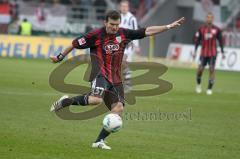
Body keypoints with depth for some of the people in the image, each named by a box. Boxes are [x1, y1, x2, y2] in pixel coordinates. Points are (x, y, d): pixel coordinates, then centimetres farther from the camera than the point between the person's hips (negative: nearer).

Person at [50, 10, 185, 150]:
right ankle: (66, 101, -11)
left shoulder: (124, 34, 6)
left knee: (118, 108, -6)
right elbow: (75, 44, 3)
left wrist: (169, 27, 4)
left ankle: (100, 141, 1)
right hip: (100, 73, -6)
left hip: (115, 78, 6)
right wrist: (60, 57, 11)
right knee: (96, 99, -33)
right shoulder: (96, 35, -7)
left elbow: (147, 31, 8)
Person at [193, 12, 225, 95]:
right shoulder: (201, 29, 3)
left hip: (213, 53, 0)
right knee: (200, 69, -3)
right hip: (203, 53, 0)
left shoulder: (216, 29, 2)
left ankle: (210, 88, -1)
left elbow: (220, 41, 6)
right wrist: (195, 51, 0)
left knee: (212, 69, -8)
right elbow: (197, 40, 5)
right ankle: (198, 84, 25)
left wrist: (222, 52, 4)